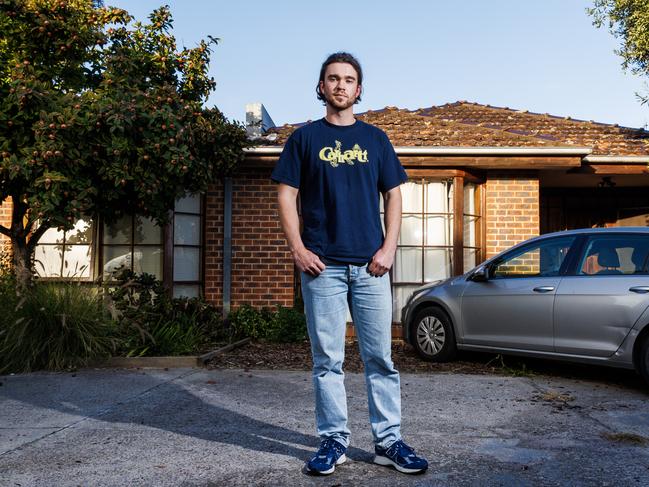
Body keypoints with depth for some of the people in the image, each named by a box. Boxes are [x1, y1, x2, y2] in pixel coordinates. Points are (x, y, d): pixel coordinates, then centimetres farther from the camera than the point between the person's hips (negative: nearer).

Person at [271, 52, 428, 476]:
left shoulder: (375, 138, 14)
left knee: (381, 357, 3)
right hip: (321, 264, -1)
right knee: (328, 359, 3)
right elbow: (287, 196, 5)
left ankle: (389, 441, 12)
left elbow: (393, 196, 11)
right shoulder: (305, 137, 9)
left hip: (370, 265, 1)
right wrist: (298, 249, -6)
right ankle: (334, 440, 14)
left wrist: (388, 248, -2)